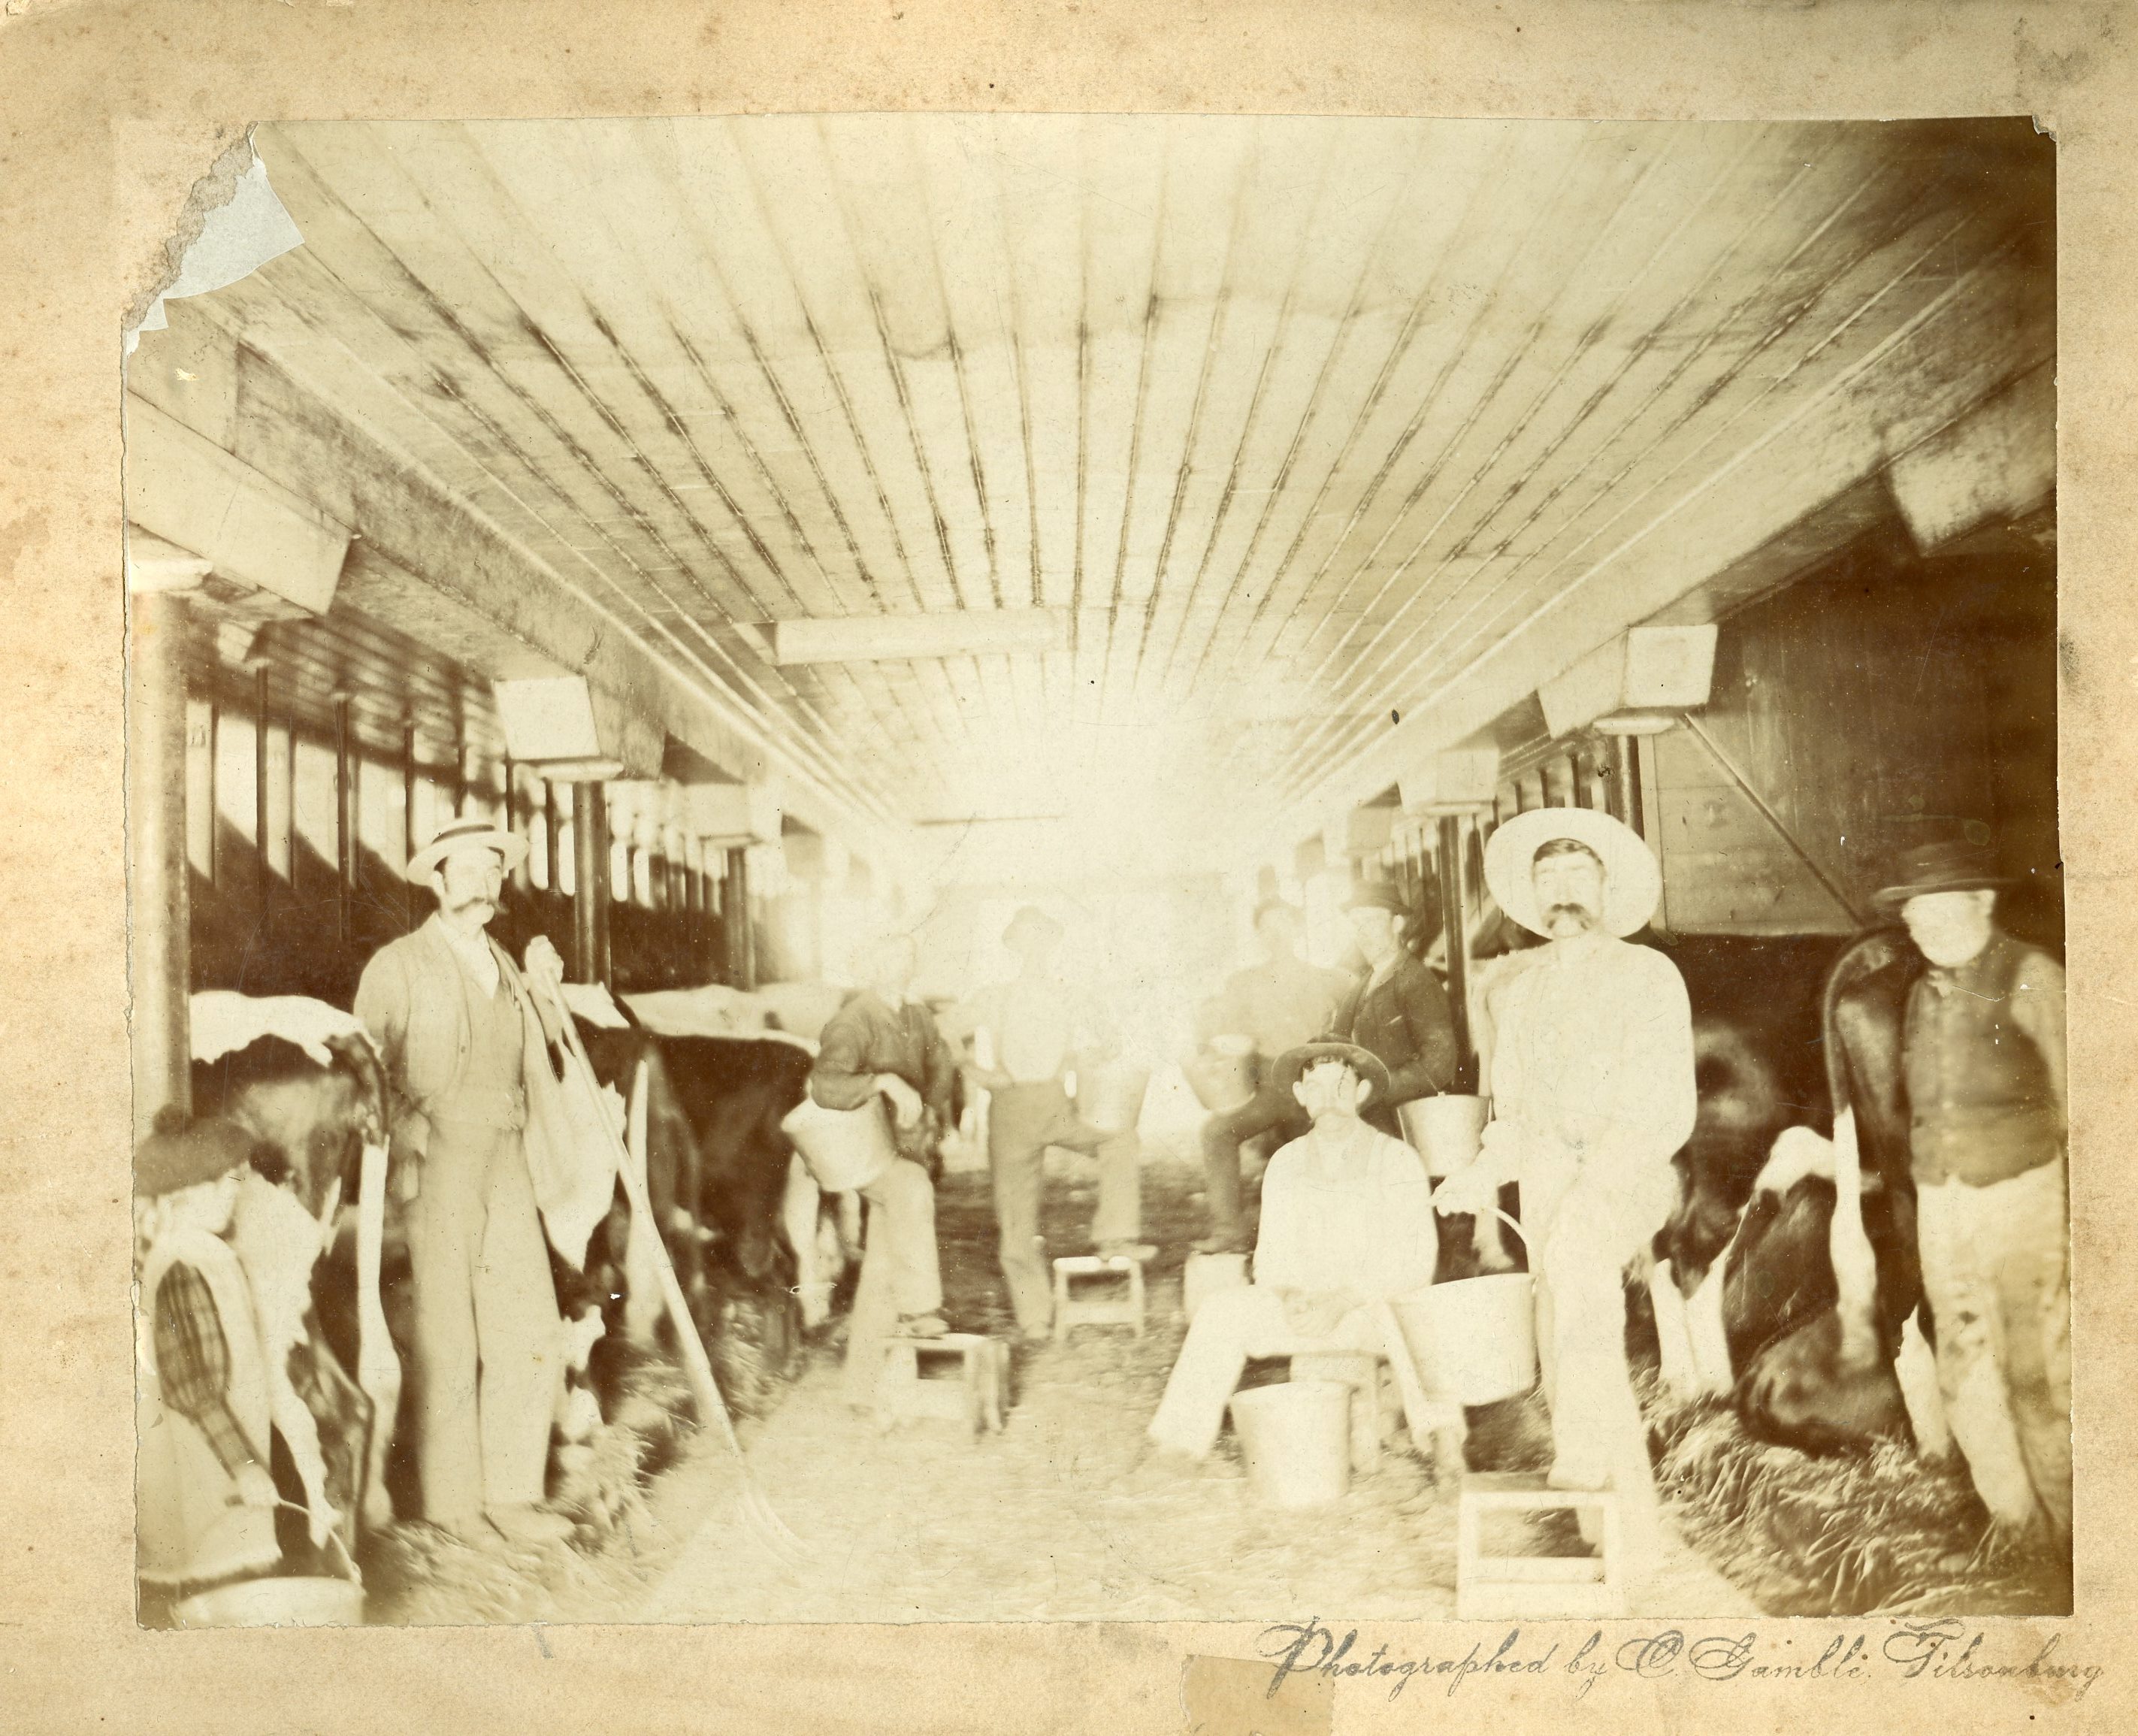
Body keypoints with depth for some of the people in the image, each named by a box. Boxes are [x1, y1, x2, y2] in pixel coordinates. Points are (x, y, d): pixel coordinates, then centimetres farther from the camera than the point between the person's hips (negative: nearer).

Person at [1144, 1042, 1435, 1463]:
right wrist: (1290, 1296, -14)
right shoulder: (1286, 1164, 10)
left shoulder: (1397, 1160, -2)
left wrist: (1342, 1302, -21)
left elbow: (1414, 1262, -9)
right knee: (1221, 1310, -21)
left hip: (1376, 1308, -4)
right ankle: (1186, 1436, -16)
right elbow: (1272, 1255, 10)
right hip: (1304, 1306, 4)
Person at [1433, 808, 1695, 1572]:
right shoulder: (1523, 994, 19)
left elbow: (1667, 1107, -5)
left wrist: (1602, 1176, -19)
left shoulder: (1649, 975, 3)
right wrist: (1485, 1173, 3)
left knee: (1575, 1243, -34)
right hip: (1548, 1175, 5)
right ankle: (1632, 1518, 9)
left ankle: (1582, 1448, -30)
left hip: (1630, 1171, -5)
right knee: (1567, 1345, -3)